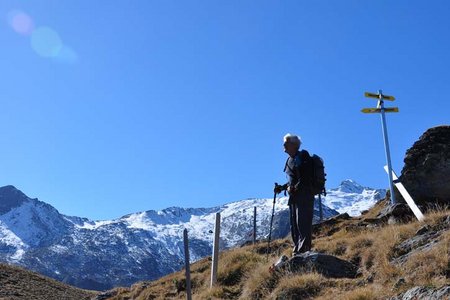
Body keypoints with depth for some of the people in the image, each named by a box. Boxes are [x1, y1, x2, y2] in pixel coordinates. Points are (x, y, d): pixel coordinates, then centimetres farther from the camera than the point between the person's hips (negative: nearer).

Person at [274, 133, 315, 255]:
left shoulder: (303, 156, -7)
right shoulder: (290, 160, 19)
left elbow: (306, 177, -16)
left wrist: (295, 188, -22)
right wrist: (282, 187, 11)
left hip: (304, 195, -9)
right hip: (294, 197, 9)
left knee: (302, 222, -11)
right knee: (294, 224, 8)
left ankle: (304, 249, -10)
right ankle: (297, 249, 13)